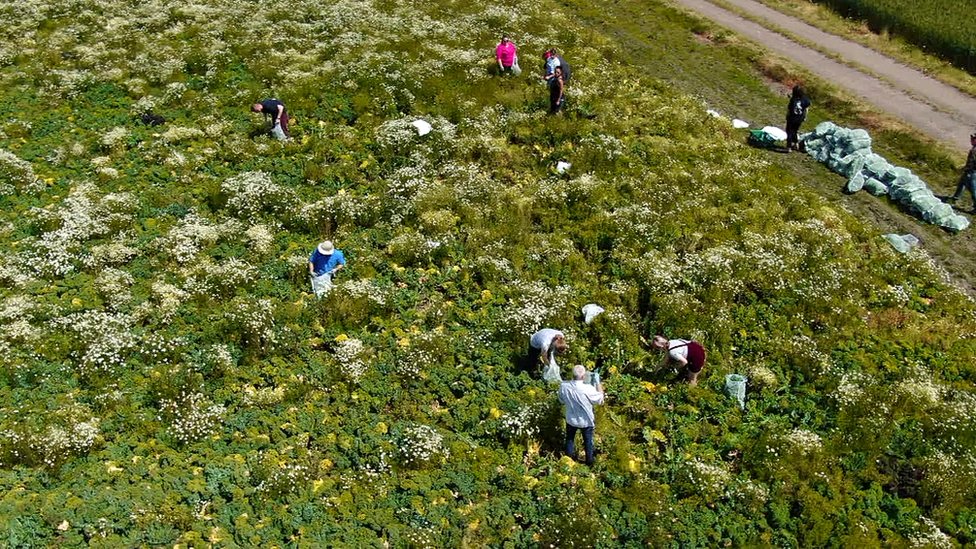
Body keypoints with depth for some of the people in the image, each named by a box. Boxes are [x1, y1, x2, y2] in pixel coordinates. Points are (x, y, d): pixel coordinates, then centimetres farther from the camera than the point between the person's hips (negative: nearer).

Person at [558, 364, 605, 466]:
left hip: (571, 419, 2)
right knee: (588, 441, 23)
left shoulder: (563, 386, -23)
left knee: (570, 440, 27)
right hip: (586, 421, -2)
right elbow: (600, 400, -14)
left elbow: (562, 401, -4)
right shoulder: (588, 389, -33)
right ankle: (589, 461, 42)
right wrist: (599, 385, -3)